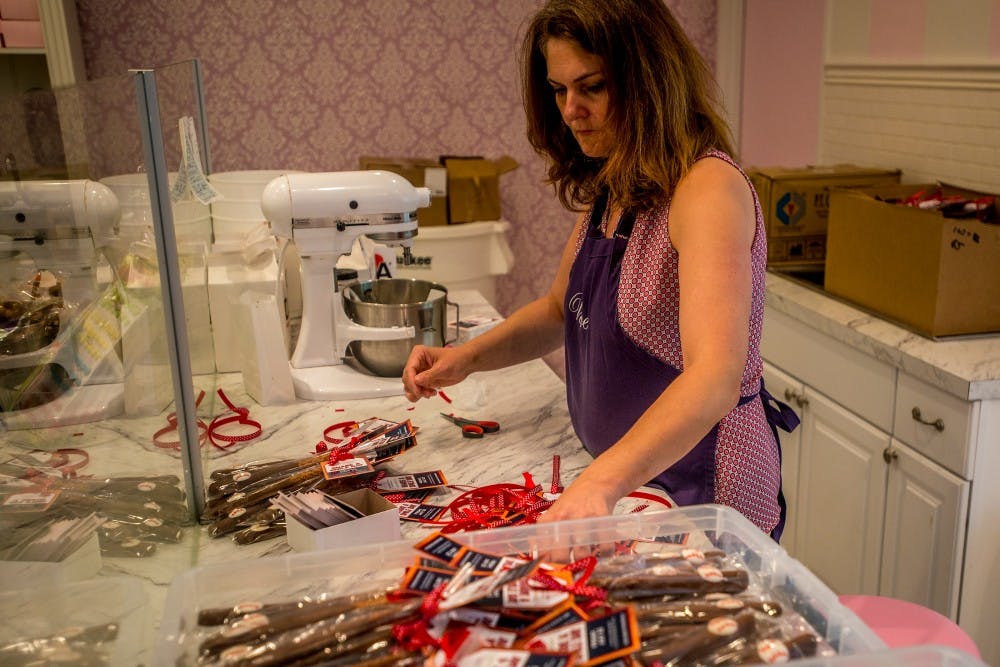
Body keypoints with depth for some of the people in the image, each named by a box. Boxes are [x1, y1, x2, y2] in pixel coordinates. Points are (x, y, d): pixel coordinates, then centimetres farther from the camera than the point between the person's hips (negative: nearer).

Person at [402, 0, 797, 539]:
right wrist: (467, 357, -3)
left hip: (703, 488, -8)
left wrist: (602, 482, -48)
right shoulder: (608, 189, 3)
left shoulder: (708, 188, -24)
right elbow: (561, 311, 14)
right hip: (625, 477, 8)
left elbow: (714, 378, -36)